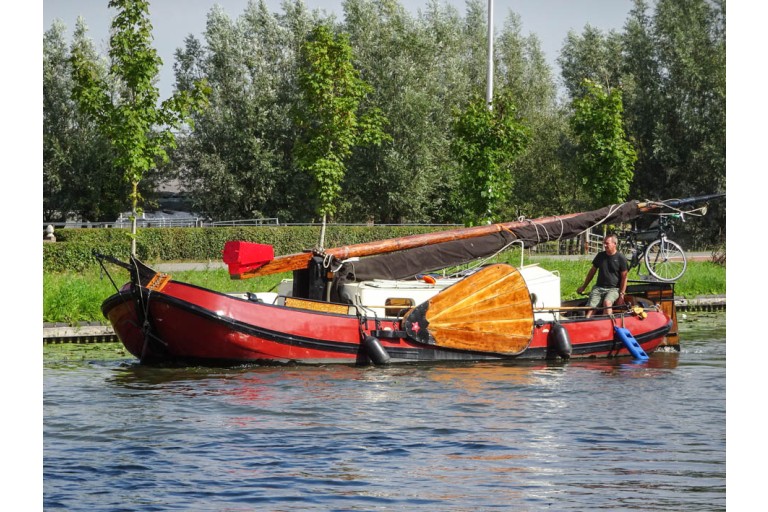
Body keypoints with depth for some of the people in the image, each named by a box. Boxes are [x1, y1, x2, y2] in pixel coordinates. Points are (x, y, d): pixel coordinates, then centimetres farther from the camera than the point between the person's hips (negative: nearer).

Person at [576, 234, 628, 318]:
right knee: (590, 308, -19)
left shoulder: (621, 258, -3)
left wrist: (621, 295, -9)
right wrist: (584, 287, 24)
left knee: (607, 302, -35)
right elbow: (592, 271, 22)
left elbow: (624, 277, -2)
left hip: (613, 289, -4)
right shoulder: (600, 255, 11)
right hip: (598, 287, 4)